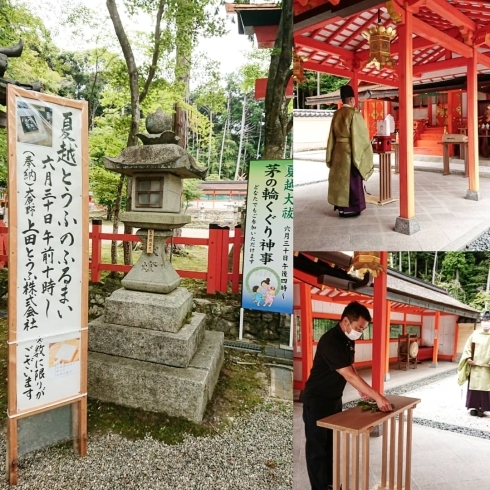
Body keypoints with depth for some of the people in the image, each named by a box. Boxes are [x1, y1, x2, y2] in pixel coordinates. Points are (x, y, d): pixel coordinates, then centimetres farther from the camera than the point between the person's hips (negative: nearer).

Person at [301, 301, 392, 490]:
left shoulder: (349, 339, 0)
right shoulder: (330, 341, -30)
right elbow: (349, 375, -32)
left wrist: (361, 389, 1)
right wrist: (377, 397, -30)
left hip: (335, 399, 9)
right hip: (317, 401, -9)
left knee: (332, 443, 20)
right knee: (317, 447, 4)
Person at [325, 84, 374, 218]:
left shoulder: (336, 114, 5)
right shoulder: (354, 114, -13)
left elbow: (332, 135, 10)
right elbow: (360, 135, -13)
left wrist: (331, 155, 15)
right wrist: (365, 151, -3)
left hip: (338, 151, 6)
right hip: (350, 151, -6)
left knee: (341, 178, 13)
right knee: (351, 179, 2)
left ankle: (341, 206, 20)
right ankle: (348, 209, 6)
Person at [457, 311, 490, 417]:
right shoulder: (475, 334, 1)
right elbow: (468, 347, 7)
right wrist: (468, 358, -4)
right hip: (474, 365, 1)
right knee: (473, 386, 6)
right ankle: (474, 407, 16)